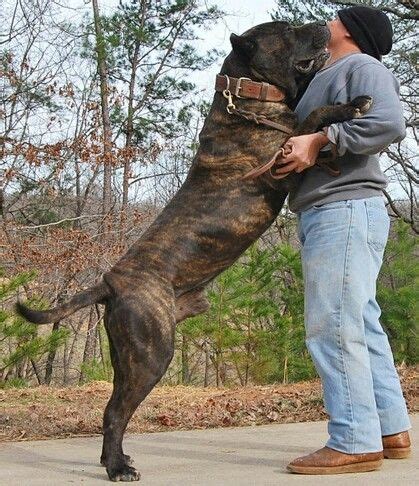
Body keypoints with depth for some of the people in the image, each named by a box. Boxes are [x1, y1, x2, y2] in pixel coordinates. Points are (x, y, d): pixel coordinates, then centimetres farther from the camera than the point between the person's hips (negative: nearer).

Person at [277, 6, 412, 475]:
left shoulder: (362, 66, -2)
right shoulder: (324, 78, 27)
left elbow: (389, 123, -19)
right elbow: (299, 142, 26)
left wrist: (319, 141, -19)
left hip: (344, 211, -10)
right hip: (326, 216, 10)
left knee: (333, 327, -12)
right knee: (361, 326, 10)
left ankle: (355, 443, -9)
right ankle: (391, 431, 16)